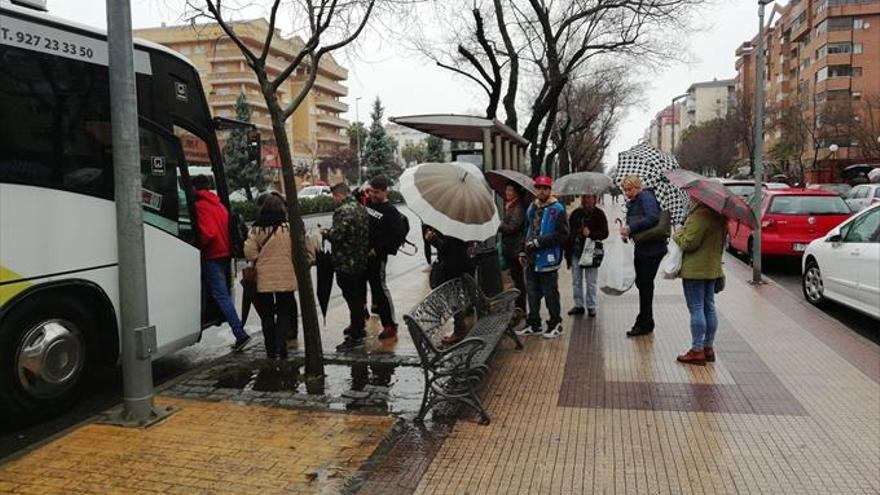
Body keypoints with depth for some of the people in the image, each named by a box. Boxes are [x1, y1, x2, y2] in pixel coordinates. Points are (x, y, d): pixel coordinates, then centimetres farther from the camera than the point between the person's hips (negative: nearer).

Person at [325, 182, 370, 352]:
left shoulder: (343, 211, -19)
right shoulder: (360, 208, 11)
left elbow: (337, 235, -26)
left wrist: (326, 232, -5)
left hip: (347, 263, -9)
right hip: (362, 261, 9)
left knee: (352, 298, -3)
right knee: (359, 296, 21)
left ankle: (356, 336, 2)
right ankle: (359, 326, 36)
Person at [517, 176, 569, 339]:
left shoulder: (557, 209, -8)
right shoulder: (532, 208, 13)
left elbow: (562, 235, -15)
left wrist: (538, 242, -16)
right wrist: (523, 252, 13)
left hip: (548, 260, -7)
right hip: (531, 259, 7)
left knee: (550, 294, 3)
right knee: (532, 293, 13)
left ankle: (555, 325, 18)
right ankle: (534, 325, 25)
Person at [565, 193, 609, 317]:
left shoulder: (599, 214, -1)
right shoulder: (576, 213, 8)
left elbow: (605, 233, -4)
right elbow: (569, 232, 11)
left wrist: (591, 234, -21)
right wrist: (567, 250, 5)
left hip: (591, 251, -4)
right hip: (575, 251, 4)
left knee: (591, 282, 3)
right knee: (576, 281, 9)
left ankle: (591, 306, 14)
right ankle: (578, 305, 19)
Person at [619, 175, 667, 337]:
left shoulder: (646, 197, -12)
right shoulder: (631, 203, 15)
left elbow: (652, 218, -27)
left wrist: (630, 229, -24)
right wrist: (626, 230, -6)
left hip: (653, 249, -9)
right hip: (641, 248, 9)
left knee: (645, 284, -3)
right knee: (641, 282, 12)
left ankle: (644, 324, 7)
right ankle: (645, 322, 23)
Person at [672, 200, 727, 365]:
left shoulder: (700, 215, -20)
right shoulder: (718, 216, 10)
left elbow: (689, 242, -20)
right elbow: (721, 242, 17)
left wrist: (678, 234, -3)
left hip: (695, 270, -9)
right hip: (712, 268, 9)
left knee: (696, 309, -4)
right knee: (709, 307, 13)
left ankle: (697, 350, 1)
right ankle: (708, 347, 21)